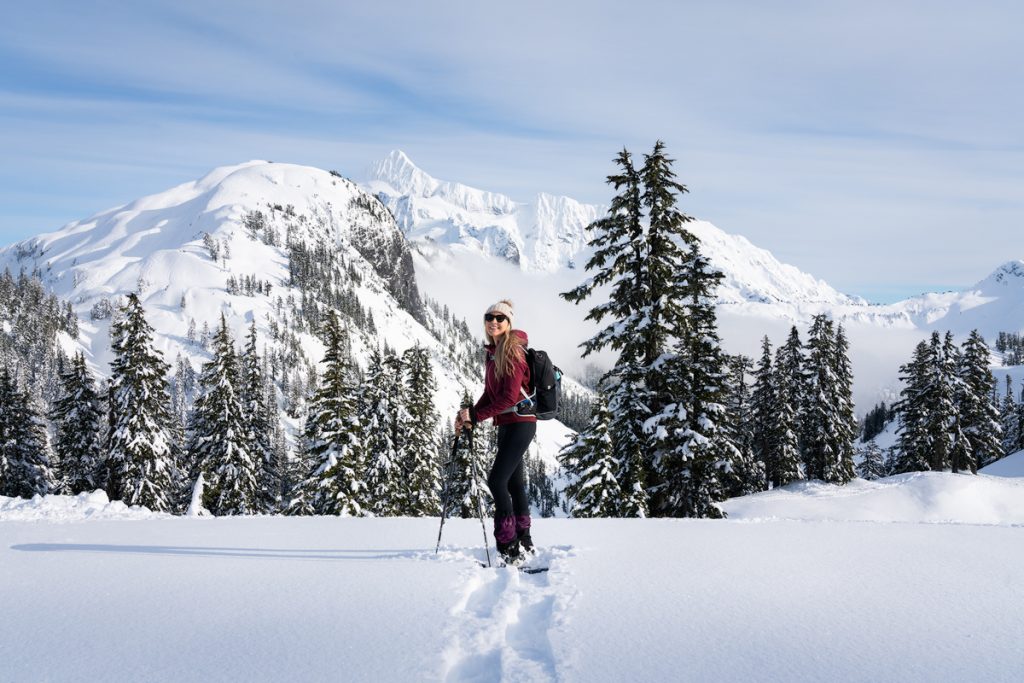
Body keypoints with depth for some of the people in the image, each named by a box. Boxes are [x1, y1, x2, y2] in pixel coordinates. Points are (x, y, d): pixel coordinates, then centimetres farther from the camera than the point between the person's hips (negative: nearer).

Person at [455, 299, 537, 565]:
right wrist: (470, 417, 0)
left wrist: (475, 415, -19)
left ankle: (509, 548, -14)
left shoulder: (513, 351, -13)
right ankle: (524, 543, 24)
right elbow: (490, 394, 14)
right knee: (514, 483, 14)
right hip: (506, 424, 9)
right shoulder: (493, 353, 13)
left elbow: (510, 396, -20)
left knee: (497, 481, -15)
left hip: (520, 422, -9)